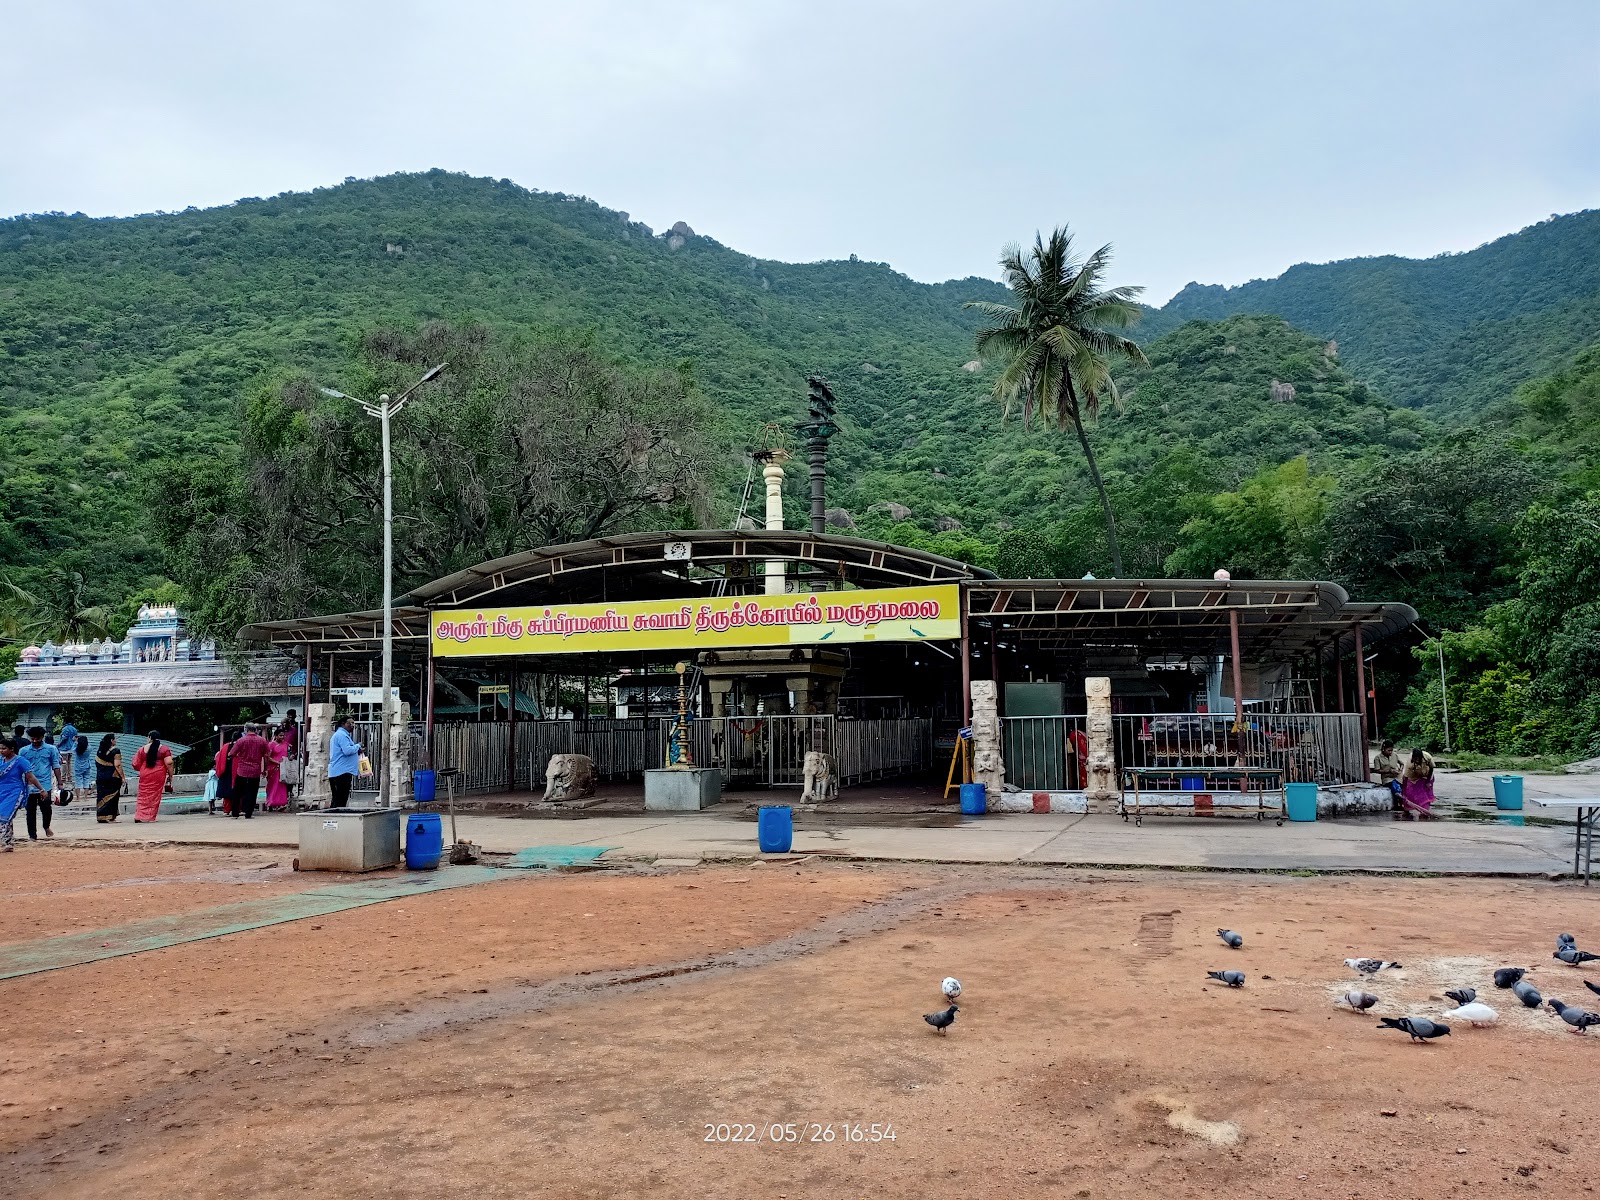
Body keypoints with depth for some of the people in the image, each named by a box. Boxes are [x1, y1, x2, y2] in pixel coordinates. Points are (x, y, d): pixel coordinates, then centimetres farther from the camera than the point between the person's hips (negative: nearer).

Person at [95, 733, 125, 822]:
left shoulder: (99, 751, 10)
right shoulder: (115, 751, -10)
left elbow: (97, 764, 14)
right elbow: (117, 765, -15)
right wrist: (122, 777, -11)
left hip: (100, 777, 6)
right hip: (113, 777, -6)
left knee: (102, 796, 8)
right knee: (112, 797, 1)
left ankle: (101, 817, 8)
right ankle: (110, 816, 0)